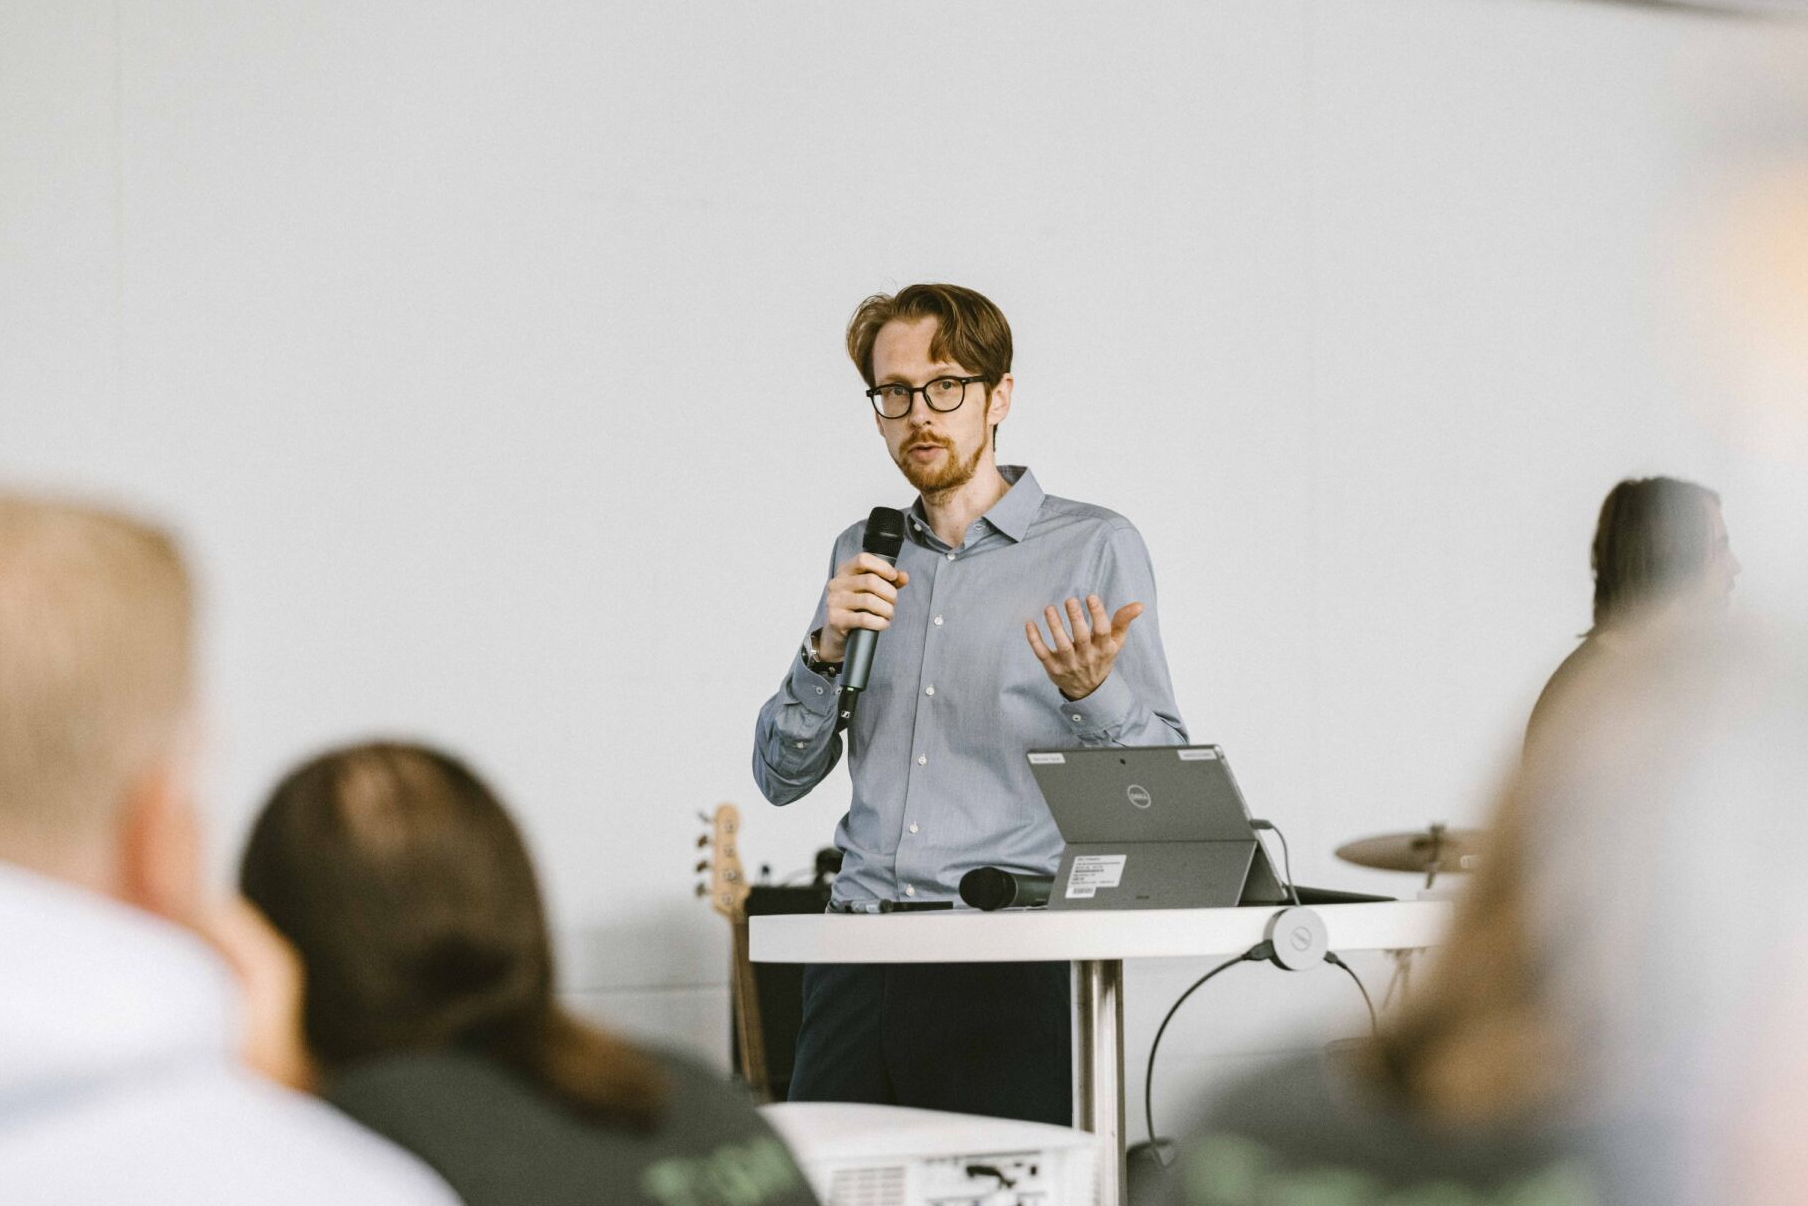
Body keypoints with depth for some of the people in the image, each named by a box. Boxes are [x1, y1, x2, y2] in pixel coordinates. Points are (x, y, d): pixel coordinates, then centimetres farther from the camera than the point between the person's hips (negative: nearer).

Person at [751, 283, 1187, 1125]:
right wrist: (827, 651, -3)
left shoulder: (1094, 548, 3)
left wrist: (1091, 692, -20)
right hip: (860, 951, 4)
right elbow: (781, 777, 14)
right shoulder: (862, 556, 17)